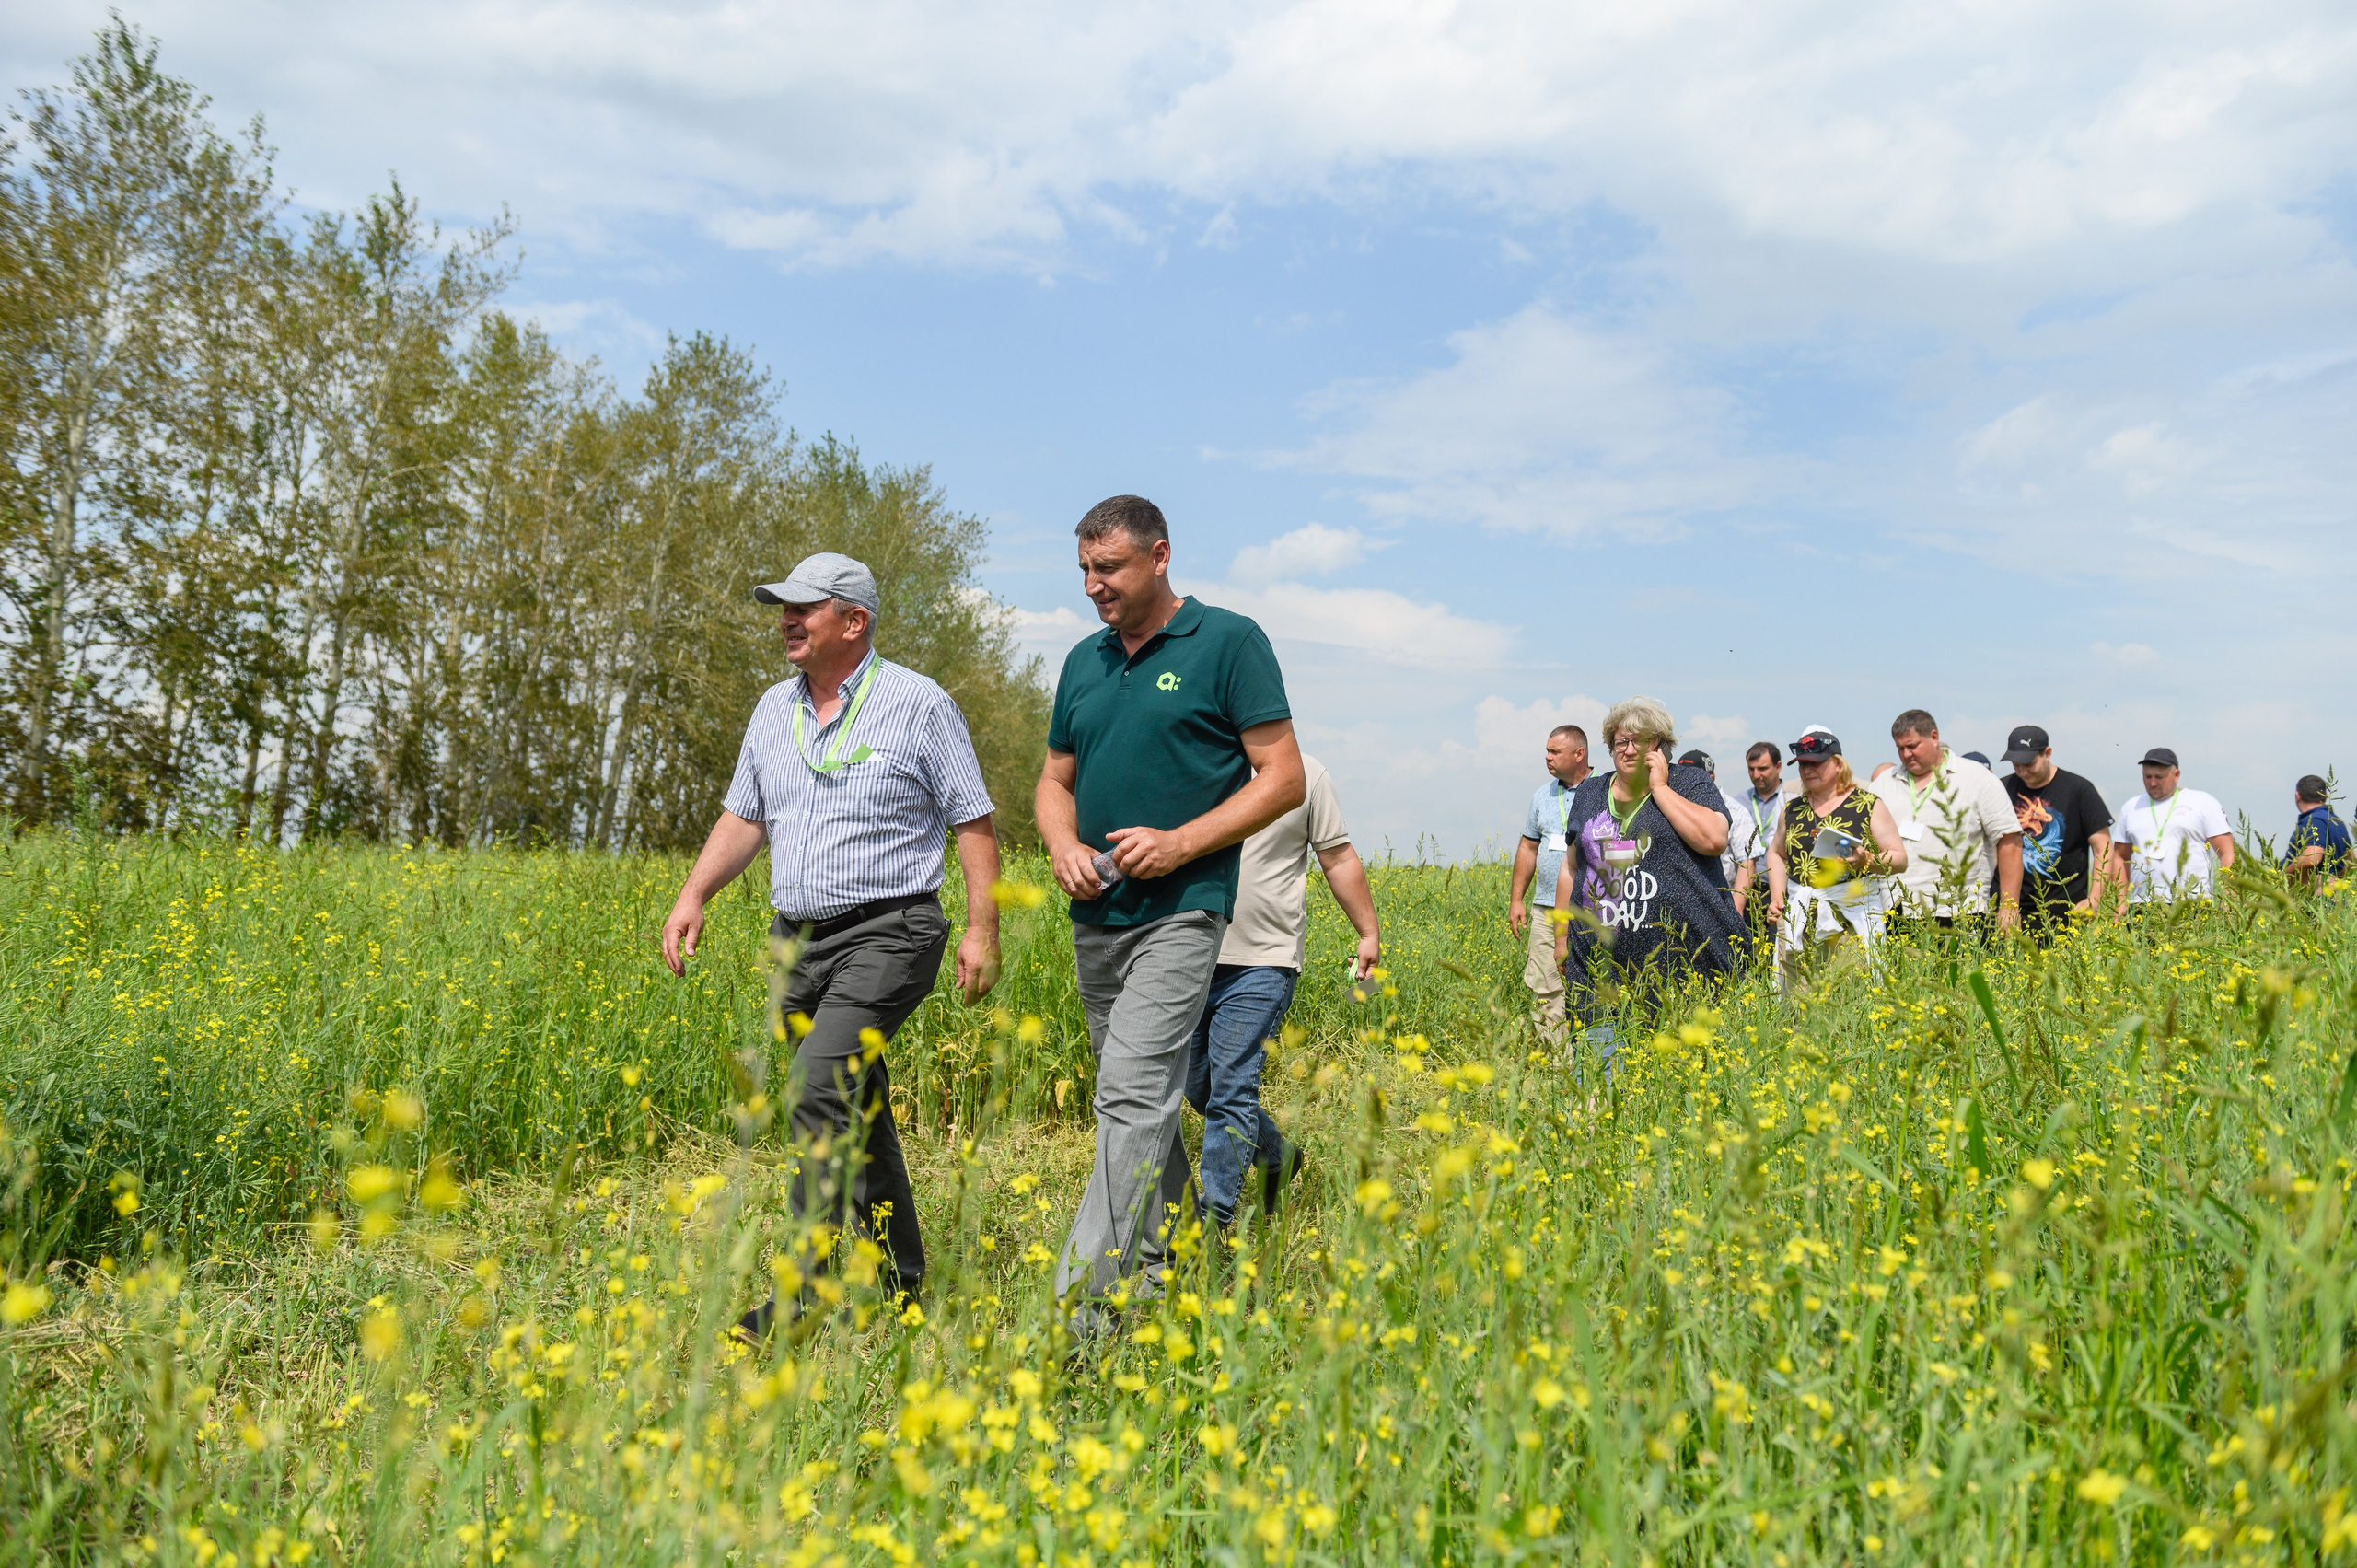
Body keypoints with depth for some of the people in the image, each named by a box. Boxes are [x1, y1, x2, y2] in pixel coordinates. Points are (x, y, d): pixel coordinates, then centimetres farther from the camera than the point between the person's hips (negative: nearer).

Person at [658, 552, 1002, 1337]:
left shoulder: (919, 704, -6)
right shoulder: (775, 708, 12)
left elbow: (974, 823, -4)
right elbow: (744, 816, 18)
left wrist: (983, 927, -9)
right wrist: (694, 895, 5)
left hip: (886, 934, -7)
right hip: (797, 939, 7)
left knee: (819, 1087, -22)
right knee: (855, 1109, 13)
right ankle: (899, 1278, 27)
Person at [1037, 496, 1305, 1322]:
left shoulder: (1229, 642, -4)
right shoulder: (1085, 660, 14)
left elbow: (1283, 777, -7)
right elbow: (1055, 780, 20)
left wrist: (1179, 844, -16)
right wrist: (1063, 846, -2)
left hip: (1178, 911, -7)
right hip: (1095, 915, 7)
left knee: (1133, 1096, -15)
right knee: (1150, 1097, 16)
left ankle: (1088, 1307, -16)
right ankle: (1162, 1264, 29)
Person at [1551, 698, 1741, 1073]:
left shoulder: (1692, 784, 5)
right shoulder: (1589, 793, 17)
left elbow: (1714, 840, -13)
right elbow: (1571, 867, 22)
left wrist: (1660, 788, -7)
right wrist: (1561, 937, 18)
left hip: (1681, 955, -3)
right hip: (1603, 964, 3)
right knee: (1602, 1066, -4)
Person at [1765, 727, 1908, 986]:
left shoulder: (1868, 805, 2)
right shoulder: (1792, 809, 14)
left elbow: (1900, 859, 1)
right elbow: (1777, 854, 26)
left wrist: (1869, 862, -19)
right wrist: (1776, 899, 12)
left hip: (1852, 916, -3)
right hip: (1799, 919, 4)